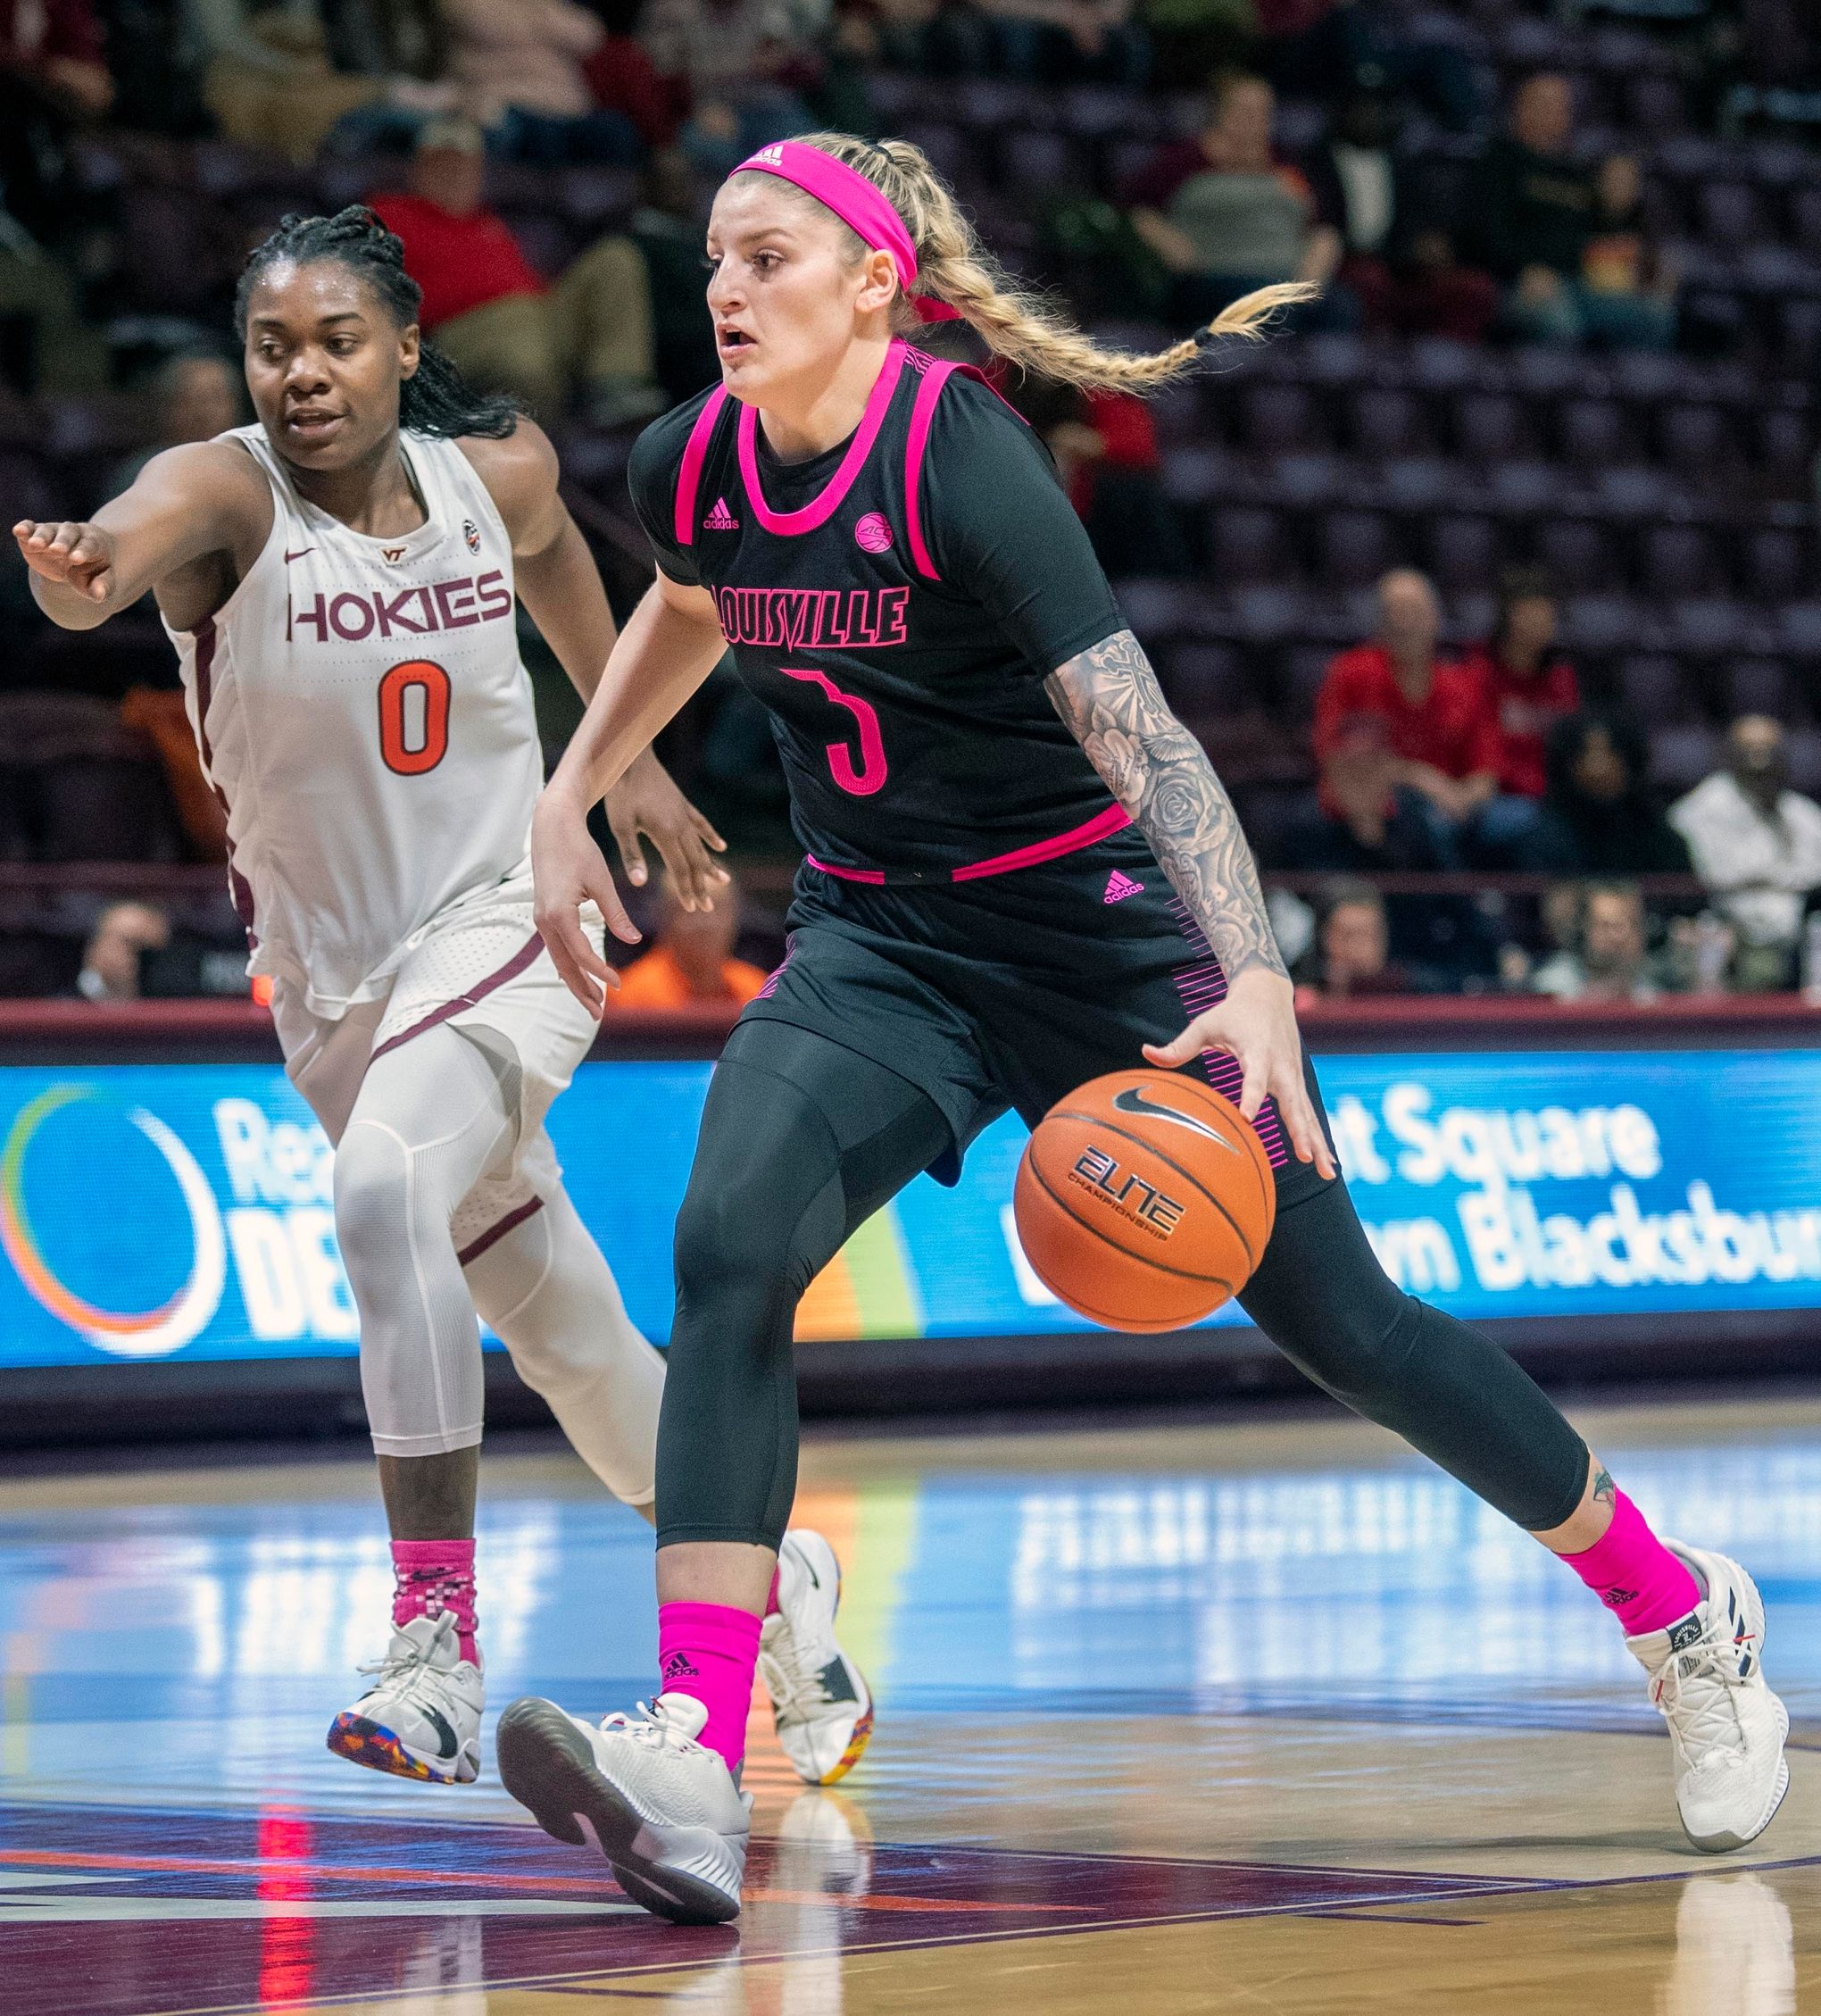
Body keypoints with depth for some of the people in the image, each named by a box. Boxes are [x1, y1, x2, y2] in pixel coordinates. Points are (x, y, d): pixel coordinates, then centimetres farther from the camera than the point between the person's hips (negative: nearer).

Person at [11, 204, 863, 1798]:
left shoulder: (496, 473, -6)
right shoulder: (223, 494, -15)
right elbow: (128, 545, -40)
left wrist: (633, 755, 24)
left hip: (505, 927, -2)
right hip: (333, 975, 2)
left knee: (387, 1187, -32)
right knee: (560, 1330, 15)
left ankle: (440, 1643, -30)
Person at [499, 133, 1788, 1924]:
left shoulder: (958, 458, -23)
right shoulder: (688, 468, -5)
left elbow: (1136, 728, -32)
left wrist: (1257, 984, -43)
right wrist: (565, 803, 14)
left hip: (1099, 932, -4)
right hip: (878, 948, 5)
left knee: (1339, 1326, 2)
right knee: (728, 1247, -23)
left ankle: (1682, 1613, 26)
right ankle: (694, 1766, -31)